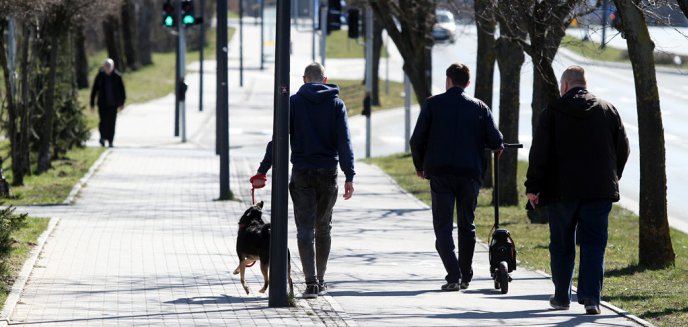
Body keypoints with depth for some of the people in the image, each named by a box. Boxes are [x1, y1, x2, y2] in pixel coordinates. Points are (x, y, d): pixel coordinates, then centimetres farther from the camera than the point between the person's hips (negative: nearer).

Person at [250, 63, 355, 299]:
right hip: (328, 173, 1)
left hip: (302, 173, -1)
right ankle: (319, 282, 19)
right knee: (323, 228, 14)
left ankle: (311, 282, -13)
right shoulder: (336, 104, 2)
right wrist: (349, 177, -6)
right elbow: (345, 142, -4)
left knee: (305, 229, -2)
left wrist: (263, 170, -2)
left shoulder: (294, 102, 0)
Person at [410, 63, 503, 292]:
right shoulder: (479, 107, 5)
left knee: (443, 226, 0)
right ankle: (465, 277, 20)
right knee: (467, 226, 16)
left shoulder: (433, 104, 2)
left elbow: (417, 140, -1)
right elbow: (496, 141, -3)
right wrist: (498, 147, 22)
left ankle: (454, 276, -16)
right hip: (470, 174, 2)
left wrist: (420, 166, 16)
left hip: (440, 174, -2)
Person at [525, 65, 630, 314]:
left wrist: (533, 186, -1)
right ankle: (591, 297, -13)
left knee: (562, 246, 11)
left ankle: (562, 296, 18)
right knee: (593, 244, 0)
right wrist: (611, 178, 21)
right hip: (600, 190, 1)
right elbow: (623, 150, 10)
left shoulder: (553, 111, -3)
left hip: (562, 191, -1)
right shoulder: (608, 110, 7)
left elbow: (539, 153, -6)